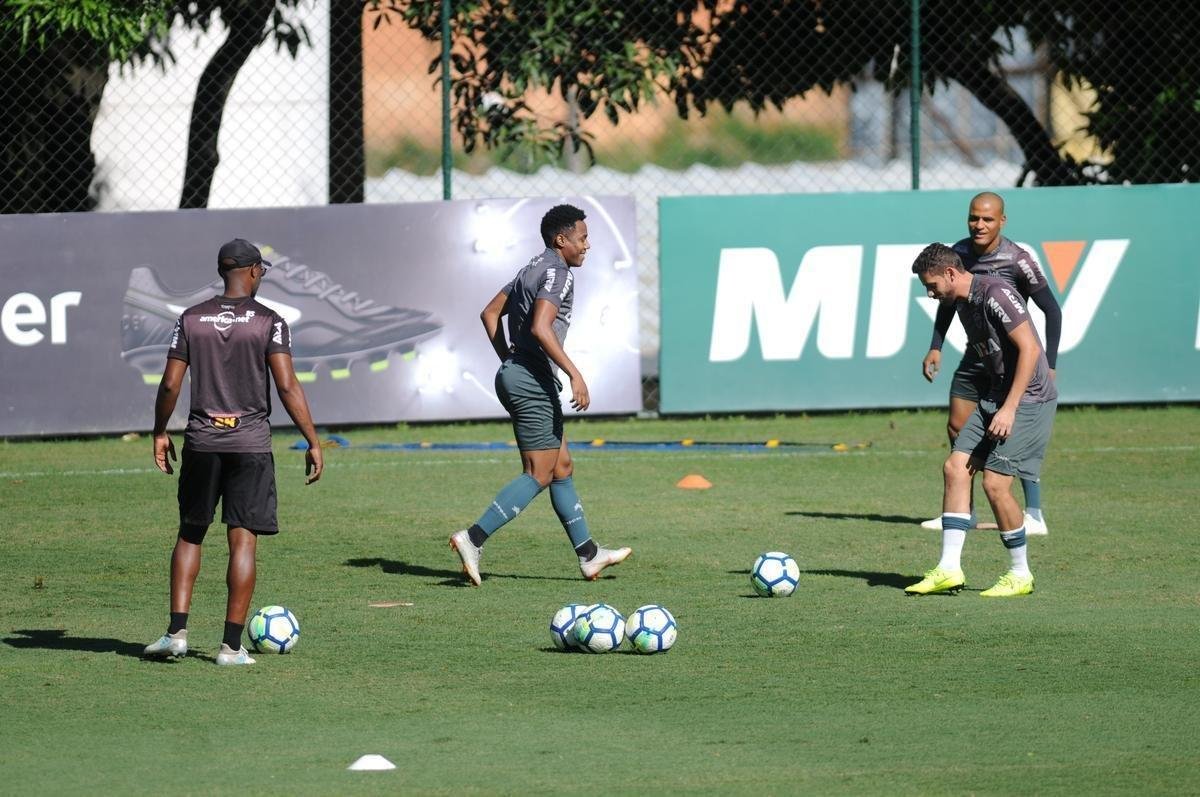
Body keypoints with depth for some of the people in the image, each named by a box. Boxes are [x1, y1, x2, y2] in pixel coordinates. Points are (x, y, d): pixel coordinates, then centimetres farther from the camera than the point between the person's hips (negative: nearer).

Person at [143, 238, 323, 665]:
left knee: (190, 534, 16)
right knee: (243, 541, 1)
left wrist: (160, 433, 16)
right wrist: (313, 443, -6)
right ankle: (232, 645, -1)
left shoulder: (191, 319, 3)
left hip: (202, 441, 2)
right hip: (251, 443, -2)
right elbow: (287, 386, -10)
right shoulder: (269, 322, -4)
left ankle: (177, 632, 6)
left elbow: (170, 384, 2)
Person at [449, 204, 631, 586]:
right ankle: (473, 539, -16)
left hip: (515, 373, 11)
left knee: (562, 468, 14)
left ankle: (588, 554, 18)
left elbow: (490, 313, 23)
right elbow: (540, 328, -26)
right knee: (539, 475, -9)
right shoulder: (557, 273, -13)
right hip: (533, 379, -11)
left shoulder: (534, 269, 18)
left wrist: (509, 359, 23)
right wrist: (575, 374, -26)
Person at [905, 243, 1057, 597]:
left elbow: (1029, 349, -20)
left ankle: (1021, 575, 3)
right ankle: (949, 569, 0)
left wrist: (1009, 408, -22)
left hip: (1029, 398, -10)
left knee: (995, 482, -12)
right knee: (955, 468, -1)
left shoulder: (995, 294, -16)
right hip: (994, 396, 10)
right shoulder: (963, 305, 13)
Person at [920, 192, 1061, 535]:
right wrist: (936, 347, 9)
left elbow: (1052, 311, -12)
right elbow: (949, 299, 17)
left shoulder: (1017, 260, -17)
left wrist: (1049, 365, -16)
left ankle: (1034, 515, -6)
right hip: (975, 357, 6)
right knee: (957, 429, 5)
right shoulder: (960, 253, 0)